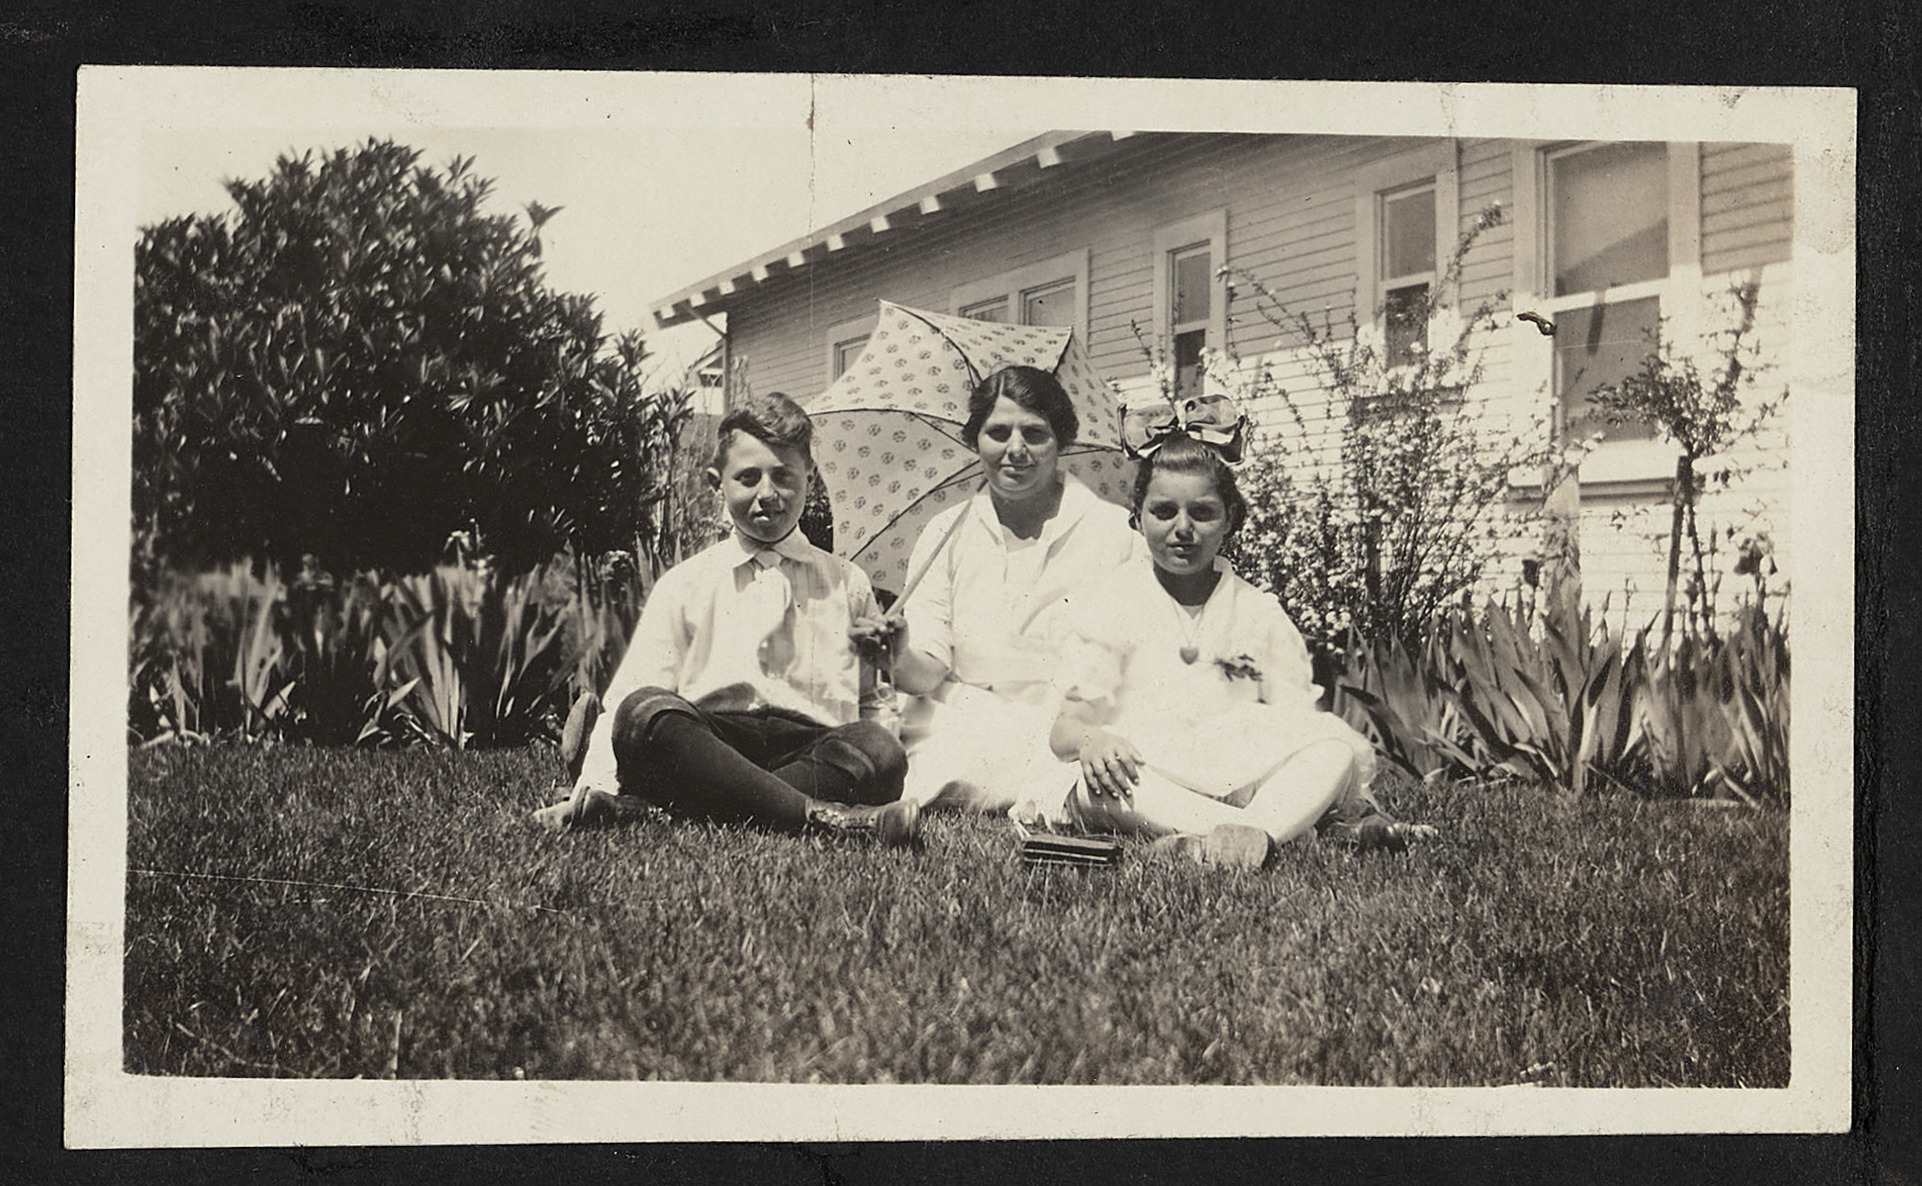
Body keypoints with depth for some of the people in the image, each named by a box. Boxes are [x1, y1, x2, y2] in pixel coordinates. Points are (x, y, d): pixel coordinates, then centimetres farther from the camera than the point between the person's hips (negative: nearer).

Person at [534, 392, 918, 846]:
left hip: (814, 746, 0)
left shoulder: (847, 584, 22)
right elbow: (629, 695, 9)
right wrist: (597, 787, -10)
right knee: (645, 713, -34)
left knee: (881, 752, -33)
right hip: (706, 742, 0)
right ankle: (819, 816, -41)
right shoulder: (685, 584, 18)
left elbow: (876, 702, 23)